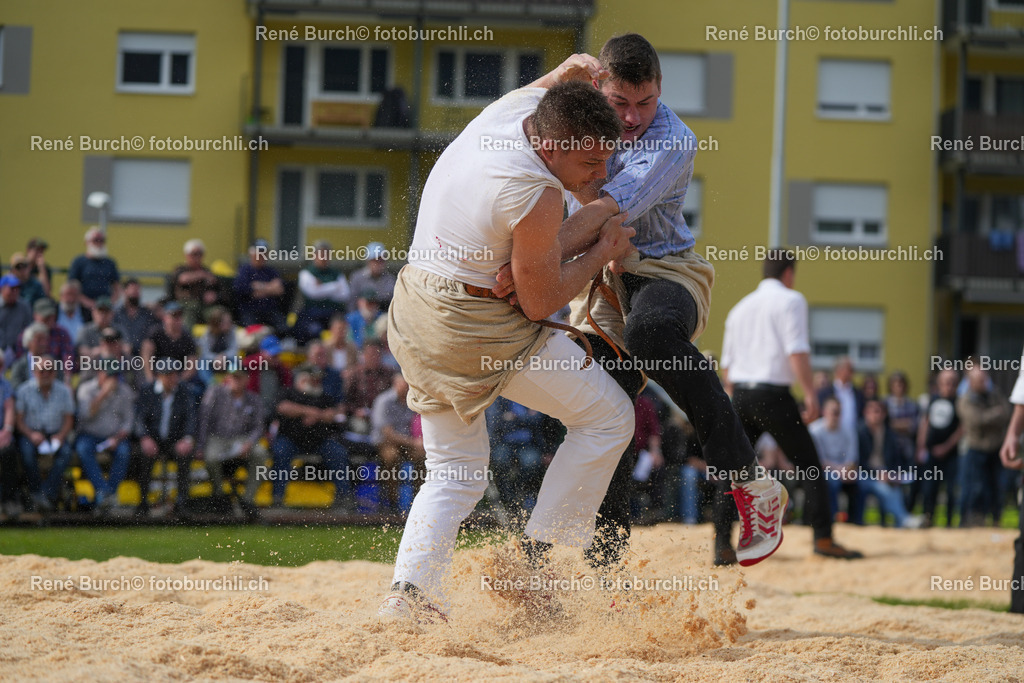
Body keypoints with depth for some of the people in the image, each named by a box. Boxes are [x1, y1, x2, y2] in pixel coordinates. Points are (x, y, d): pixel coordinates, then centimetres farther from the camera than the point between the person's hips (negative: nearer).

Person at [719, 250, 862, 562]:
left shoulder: (741, 307, 19)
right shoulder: (790, 300, 0)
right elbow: (797, 351, -13)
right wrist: (810, 395, -14)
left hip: (740, 395, 6)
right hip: (773, 393, -6)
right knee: (809, 465, 1)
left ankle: (722, 545, 1)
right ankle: (823, 538, -6)